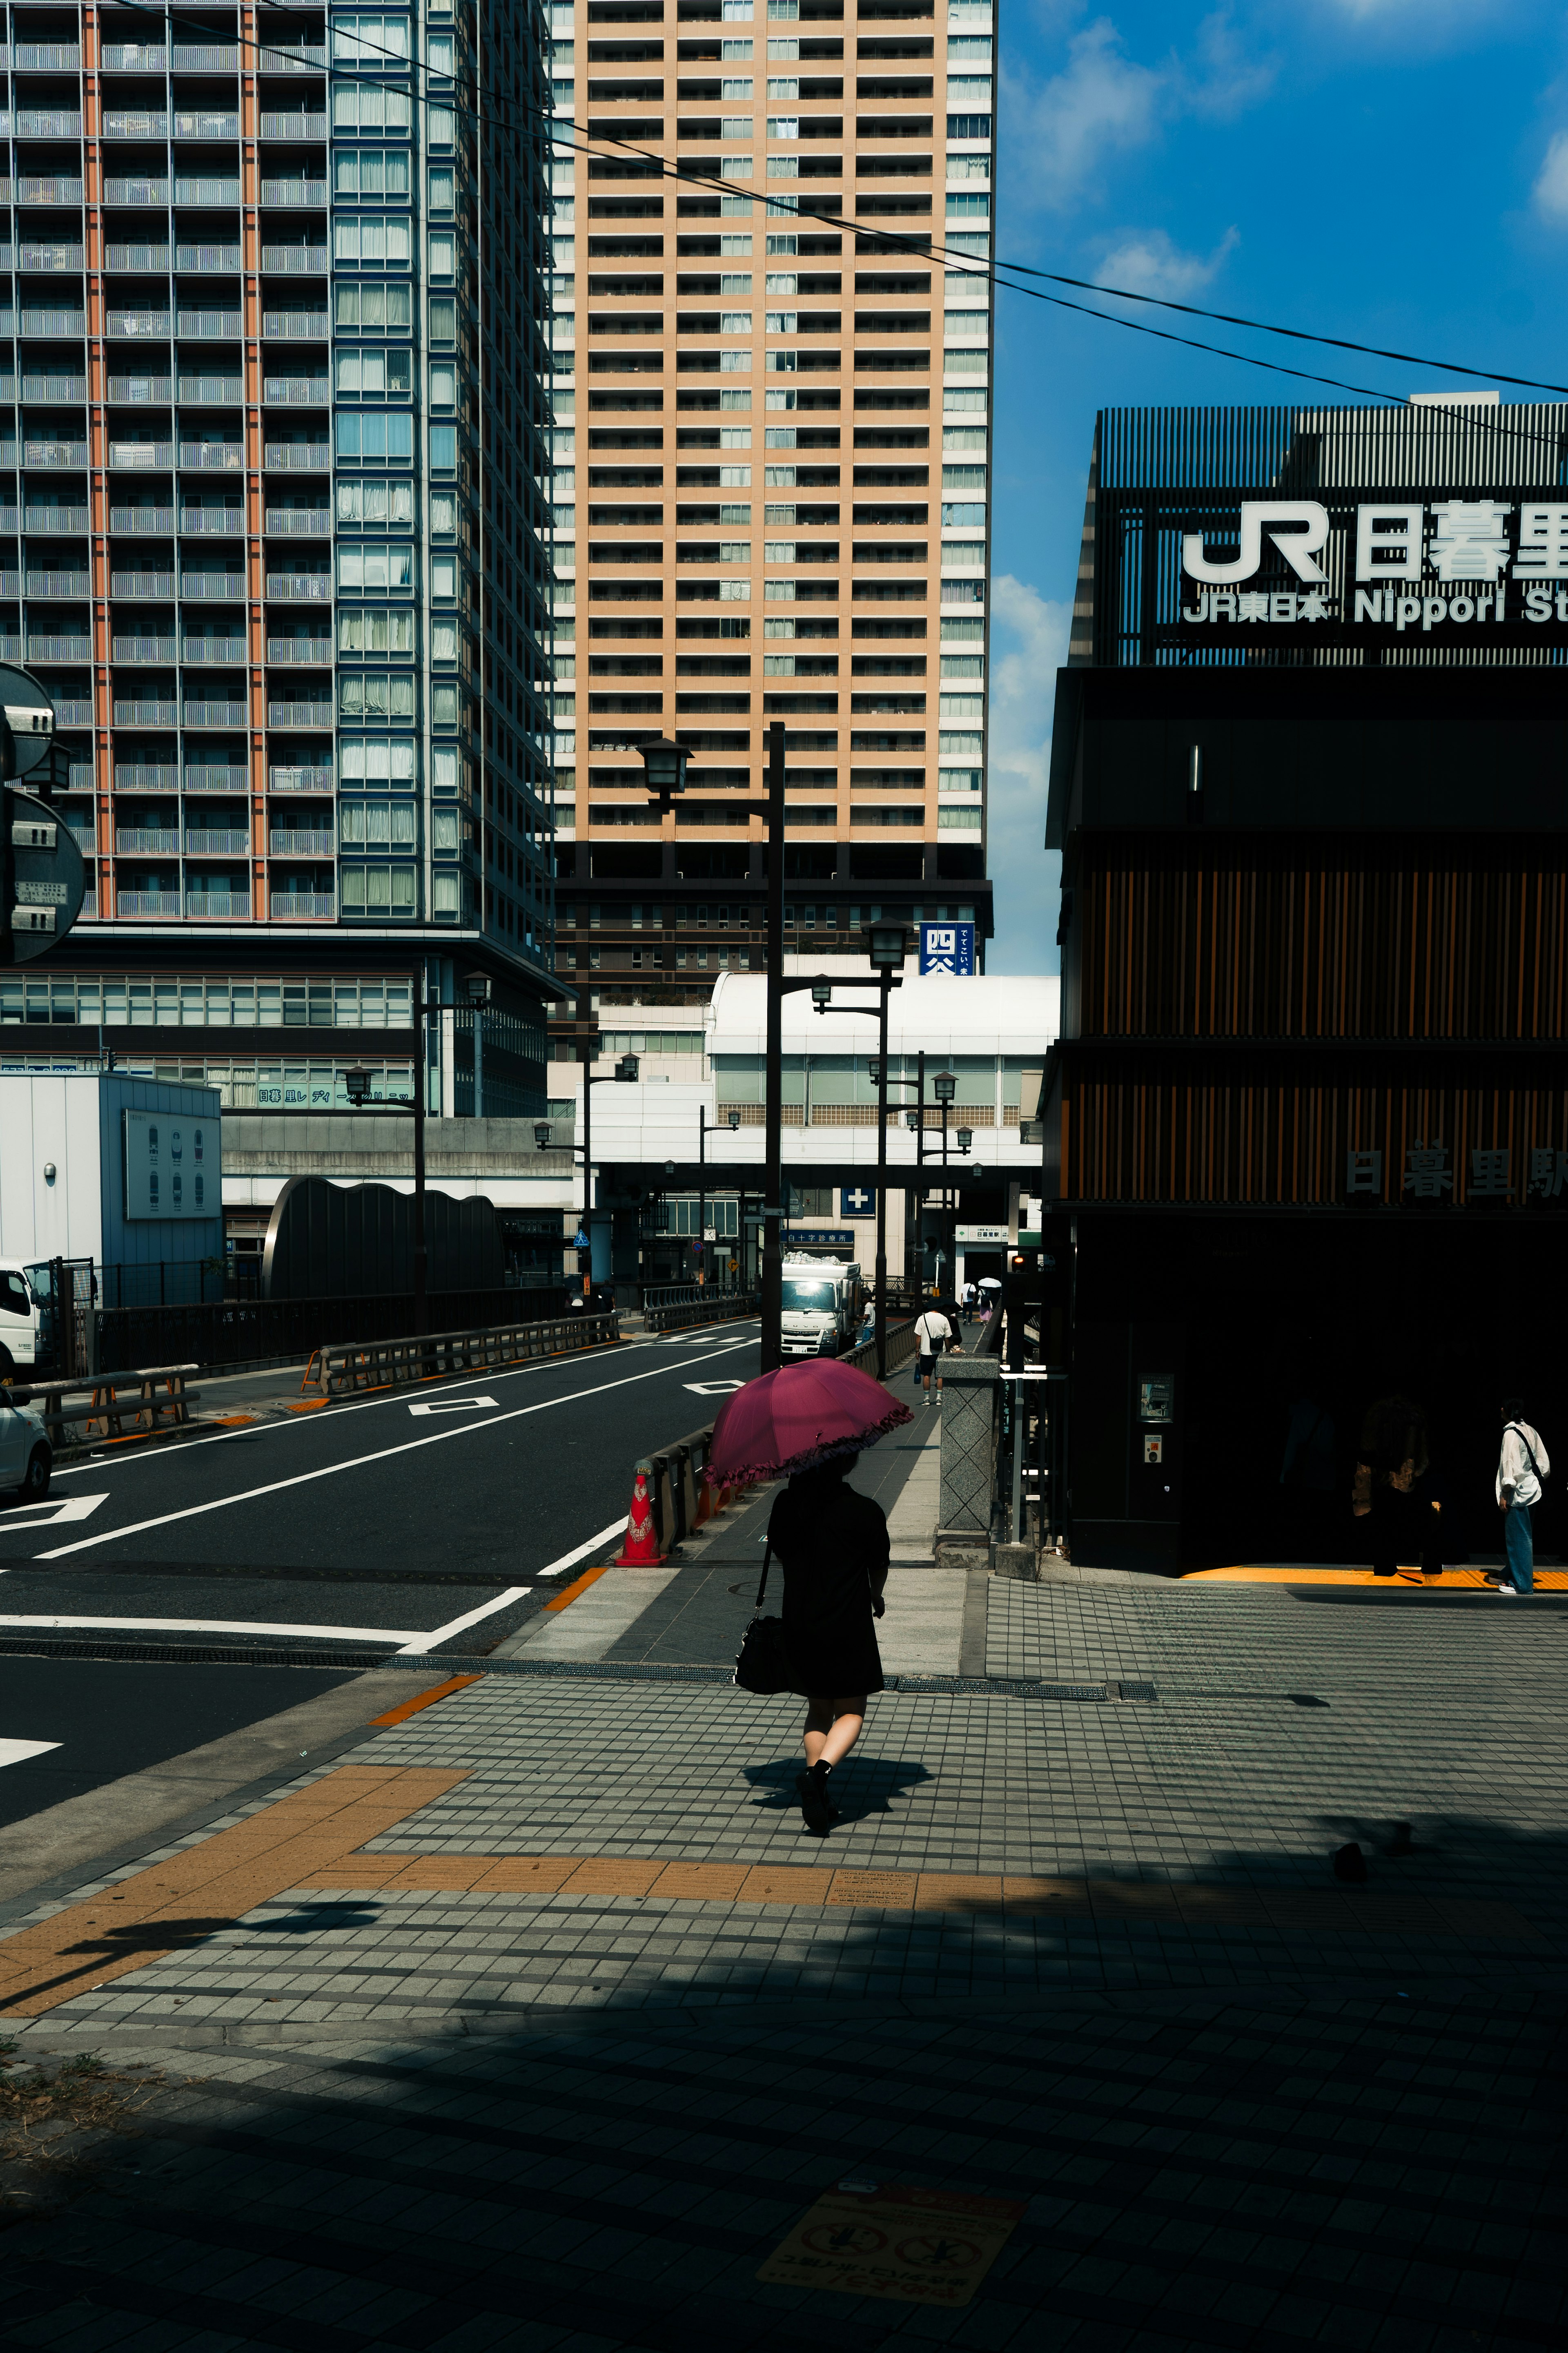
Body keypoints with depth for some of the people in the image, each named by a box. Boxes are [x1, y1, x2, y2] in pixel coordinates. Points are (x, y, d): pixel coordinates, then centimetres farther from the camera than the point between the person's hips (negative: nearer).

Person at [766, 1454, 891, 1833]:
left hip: (799, 1626, 4)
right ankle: (821, 1770, -17)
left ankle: (817, 1800, 10)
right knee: (851, 1712, 9)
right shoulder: (866, 1512, -11)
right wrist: (875, 1599, 24)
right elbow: (879, 1570, 3)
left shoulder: (787, 1505, -3)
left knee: (819, 1710, 18)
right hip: (849, 1626, -4)